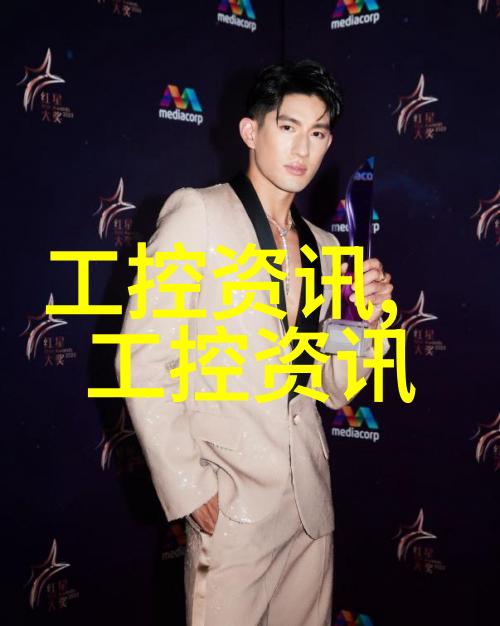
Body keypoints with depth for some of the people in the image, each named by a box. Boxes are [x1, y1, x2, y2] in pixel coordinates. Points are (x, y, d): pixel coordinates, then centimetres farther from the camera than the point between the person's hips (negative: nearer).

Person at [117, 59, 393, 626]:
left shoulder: (323, 247, 10)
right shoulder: (197, 213, -8)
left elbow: (333, 387, 11)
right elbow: (144, 361, -13)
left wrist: (365, 319, -6)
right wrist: (189, 488, -14)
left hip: (313, 501, 6)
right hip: (231, 503, -6)